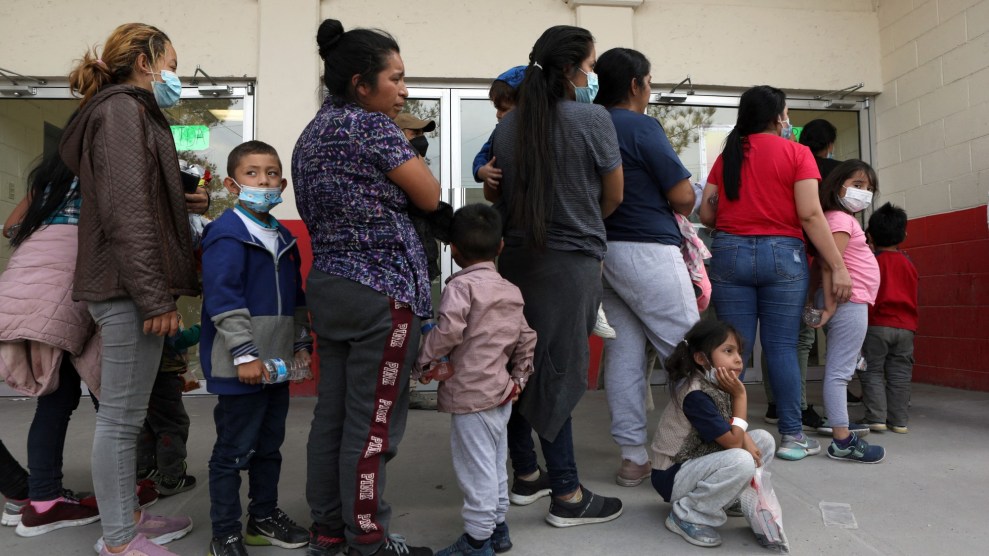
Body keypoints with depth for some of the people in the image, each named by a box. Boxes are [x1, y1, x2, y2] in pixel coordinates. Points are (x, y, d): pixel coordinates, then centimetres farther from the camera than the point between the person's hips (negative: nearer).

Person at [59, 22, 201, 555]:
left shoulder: (128, 111, 22)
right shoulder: (123, 110, -8)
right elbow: (128, 213, -19)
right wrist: (155, 296, -21)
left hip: (123, 288, 10)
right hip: (130, 288, -10)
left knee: (124, 413, 16)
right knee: (121, 416, -2)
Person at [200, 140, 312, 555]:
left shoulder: (283, 237, 13)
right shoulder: (226, 233, -12)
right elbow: (222, 299, -19)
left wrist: (301, 343, 17)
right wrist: (245, 354, -21)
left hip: (277, 362, 8)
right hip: (241, 364, -8)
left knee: (270, 444, 19)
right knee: (234, 450, 3)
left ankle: (265, 517, 35)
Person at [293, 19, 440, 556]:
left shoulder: (310, 134, 16)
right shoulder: (370, 126, -11)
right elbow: (429, 197, -6)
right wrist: (408, 148, 8)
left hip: (328, 285, 9)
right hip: (380, 290, -9)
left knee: (331, 413, 13)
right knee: (372, 422, 1)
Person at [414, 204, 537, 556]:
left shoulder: (461, 284, -13)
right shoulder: (512, 291, 10)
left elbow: (448, 330, -26)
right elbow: (526, 339, 14)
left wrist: (423, 360, -13)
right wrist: (518, 378, 21)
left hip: (471, 396, -8)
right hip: (501, 394, 8)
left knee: (476, 469, 2)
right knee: (495, 465, 20)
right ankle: (498, 528, 33)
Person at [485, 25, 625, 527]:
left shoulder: (508, 125, 6)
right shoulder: (593, 118, -9)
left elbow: (492, 194, 17)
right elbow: (613, 195, 1)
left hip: (515, 258, 6)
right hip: (570, 263, -6)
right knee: (556, 373, -1)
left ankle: (526, 476, 29)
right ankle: (567, 497, 10)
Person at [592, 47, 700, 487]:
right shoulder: (642, 126, -11)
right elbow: (683, 196, -12)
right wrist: (679, 206, 9)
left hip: (604, 249, 8)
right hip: (647, 250, -7)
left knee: (624, 351, 8)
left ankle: (633, 457, 14)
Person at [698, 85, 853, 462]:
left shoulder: (726, 156, 11)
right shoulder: (796, 153, 1)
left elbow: (706, 214, 8)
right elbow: (811, 215, -7)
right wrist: (838, 266, -4)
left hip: (730, 254, 3)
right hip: (782, 254, -2)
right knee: (782, 346, 2)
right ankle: (792, 436, 9)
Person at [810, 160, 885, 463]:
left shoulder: (843, 219, 21)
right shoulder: (841, 219, -9)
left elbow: (824, 263, 18)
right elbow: (829, 265, -19)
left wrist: (821, 303, 14)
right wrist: (830, 306, -22)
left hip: (851, 303, 10)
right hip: (848, 302, -10)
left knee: (839, 370, 10)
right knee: (839, 371, -8)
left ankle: (841, 430, 16)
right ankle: (842, 441, -5)